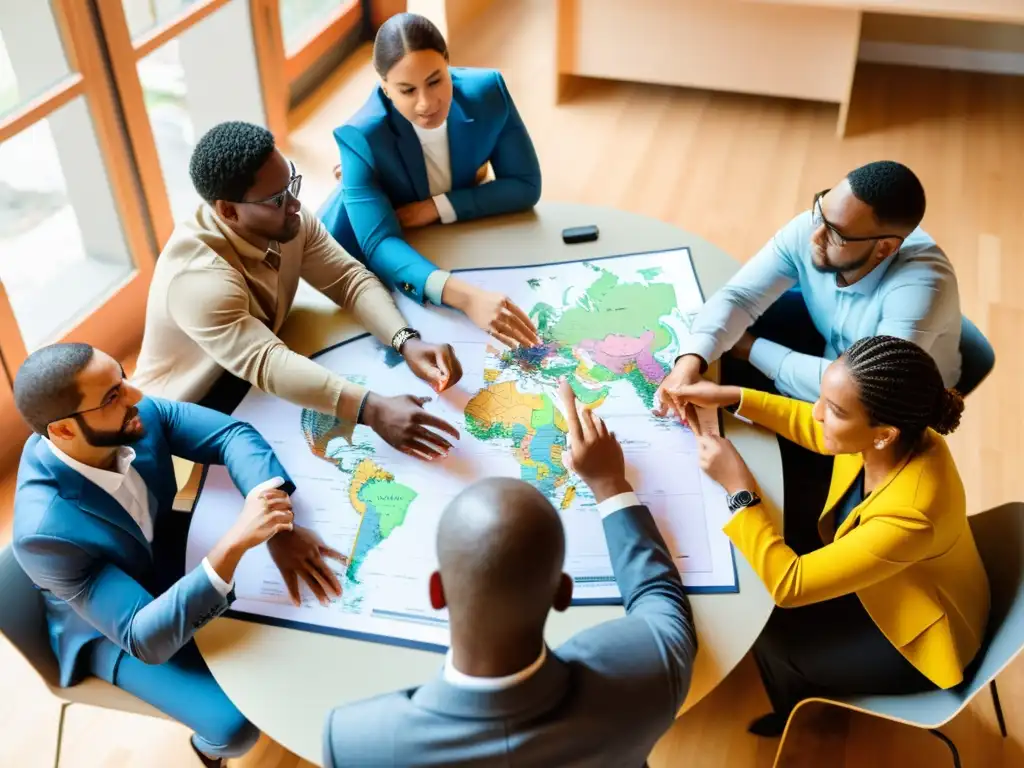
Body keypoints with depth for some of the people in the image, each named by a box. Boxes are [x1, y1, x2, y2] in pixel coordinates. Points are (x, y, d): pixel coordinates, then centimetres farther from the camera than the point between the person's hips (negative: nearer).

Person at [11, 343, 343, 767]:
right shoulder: (48, 532, -39)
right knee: (237, 723, -15)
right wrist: (233, 544, -50)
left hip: (166, 548, 5)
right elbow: (147, 638, -39)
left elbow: (233, 435, -19)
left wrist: (277, 524, -35)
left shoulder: (139, 414, -27)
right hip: (116, 627, -5)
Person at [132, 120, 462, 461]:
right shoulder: (198, 277, -34)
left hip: (255, 384, 7)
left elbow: (350, 278, -13)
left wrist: (407, 342, -33)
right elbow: (265, 364, -44)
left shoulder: (287, 220, -13)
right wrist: (372, 409, -55)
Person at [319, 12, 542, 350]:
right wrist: (467, 296, -58)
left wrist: (438, 207, -26)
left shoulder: (488, 92, -22)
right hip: (362, 263, -3)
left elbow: (525, 185, -13)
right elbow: (379, 245, -41)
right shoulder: (361, 137, -33)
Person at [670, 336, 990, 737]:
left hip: (914, 635, -7)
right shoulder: (897, 437, -23)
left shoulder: (908, 516, -44)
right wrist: (733, 397, -10)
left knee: (766, 633, 1)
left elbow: (787, 586, -36)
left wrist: (739, 487, -35)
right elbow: (811, 427, 1)